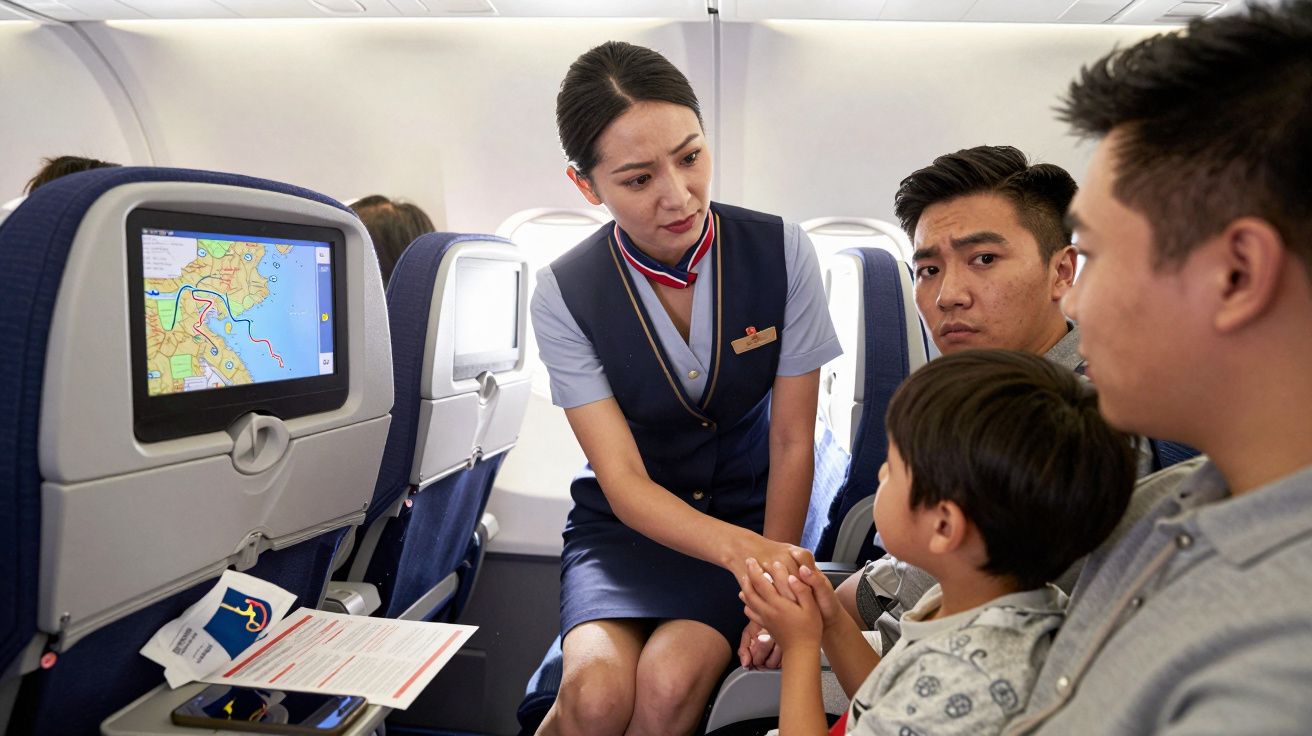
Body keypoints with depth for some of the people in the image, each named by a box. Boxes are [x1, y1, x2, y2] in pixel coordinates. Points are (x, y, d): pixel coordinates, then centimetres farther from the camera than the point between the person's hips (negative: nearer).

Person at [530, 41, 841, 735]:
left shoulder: (782, 252, -12)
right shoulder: (564, 293, -13)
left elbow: (791, 443, -8)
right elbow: (623, 481, -16)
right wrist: (741, 550, -32)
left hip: (750, 510, 1)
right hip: (626, 517, 0)